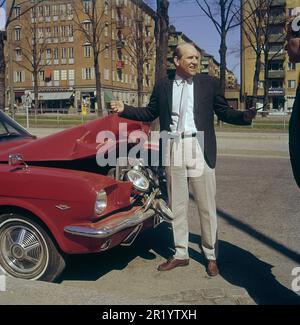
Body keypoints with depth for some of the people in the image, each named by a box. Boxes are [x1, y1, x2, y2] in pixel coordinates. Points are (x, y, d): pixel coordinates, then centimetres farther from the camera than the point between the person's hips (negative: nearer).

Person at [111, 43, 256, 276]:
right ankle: (180, 254, 25)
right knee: (176, 206, 10)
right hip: (173, 150, 2)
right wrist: (124, 109, 3)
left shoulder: (209, 83, 4)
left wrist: (245, 116, -14)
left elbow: (224, 112, 4)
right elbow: (149, 113, 14)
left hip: (200, 150, -2)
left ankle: (211, 257, 20)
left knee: (207, 206, 4)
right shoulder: (163, 86, 8)